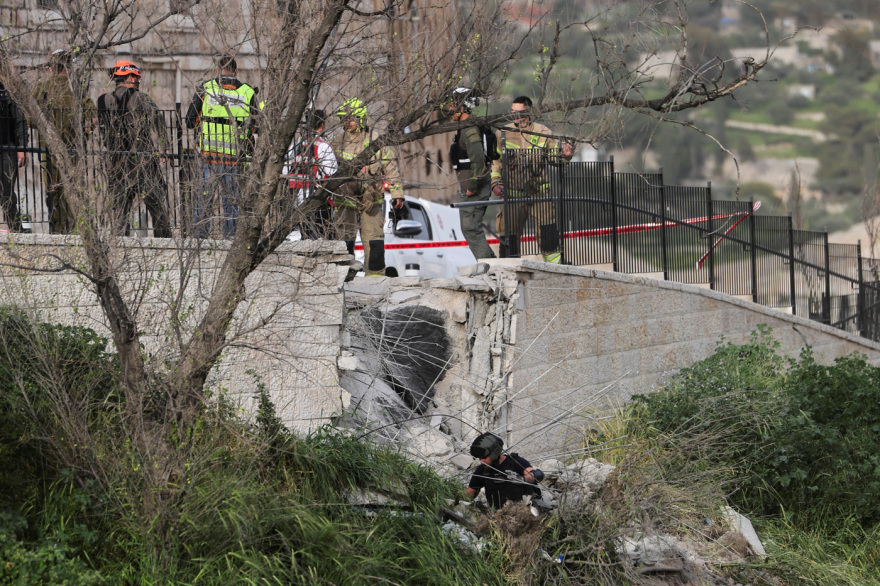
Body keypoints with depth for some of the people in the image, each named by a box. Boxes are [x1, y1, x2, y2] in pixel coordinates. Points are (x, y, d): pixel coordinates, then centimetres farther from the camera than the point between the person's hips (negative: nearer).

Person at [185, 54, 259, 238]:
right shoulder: (248, 92, 3)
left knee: (203, 197, 7)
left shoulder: (205, 89, 1)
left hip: (209, 155, -1)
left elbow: (190, 121, 3)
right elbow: (253, 128, 4)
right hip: (235, 158, 1)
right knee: (231, 200, 8)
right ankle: (230, 236, 7)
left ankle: (200, 235, 4)